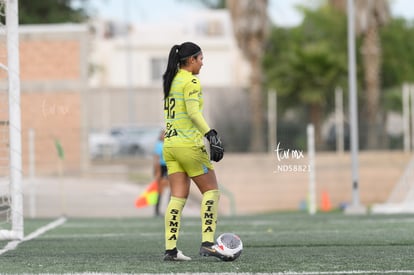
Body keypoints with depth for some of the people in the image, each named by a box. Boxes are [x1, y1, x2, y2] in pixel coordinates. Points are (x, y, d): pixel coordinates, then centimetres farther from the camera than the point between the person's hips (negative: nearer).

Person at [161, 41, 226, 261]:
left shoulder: (171, 80, 16)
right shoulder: (190, 81, -10)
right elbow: (193, 112, -21)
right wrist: (211, 135, -25)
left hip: (170, 144, 8)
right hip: (189, 144, -8)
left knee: (178, 197, 5)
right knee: (211, 190, 2)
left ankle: (170, 249, -2)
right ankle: (207, 243, -7)